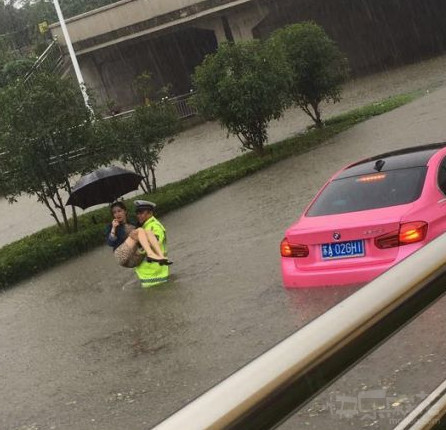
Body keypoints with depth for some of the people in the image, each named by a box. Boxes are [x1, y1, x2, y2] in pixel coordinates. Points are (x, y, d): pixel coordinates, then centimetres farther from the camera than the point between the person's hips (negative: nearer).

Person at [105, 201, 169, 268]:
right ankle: (150, 254, -45)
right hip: (123, 256, -4)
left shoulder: (132, 224, 26)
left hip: (136, 259, 4)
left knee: (149, 232, -18)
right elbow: (110, 243, 1)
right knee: (140, 231, -21)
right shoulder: (111, 227, 16)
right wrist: (113, 228, -6)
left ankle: (161, 256, -40)